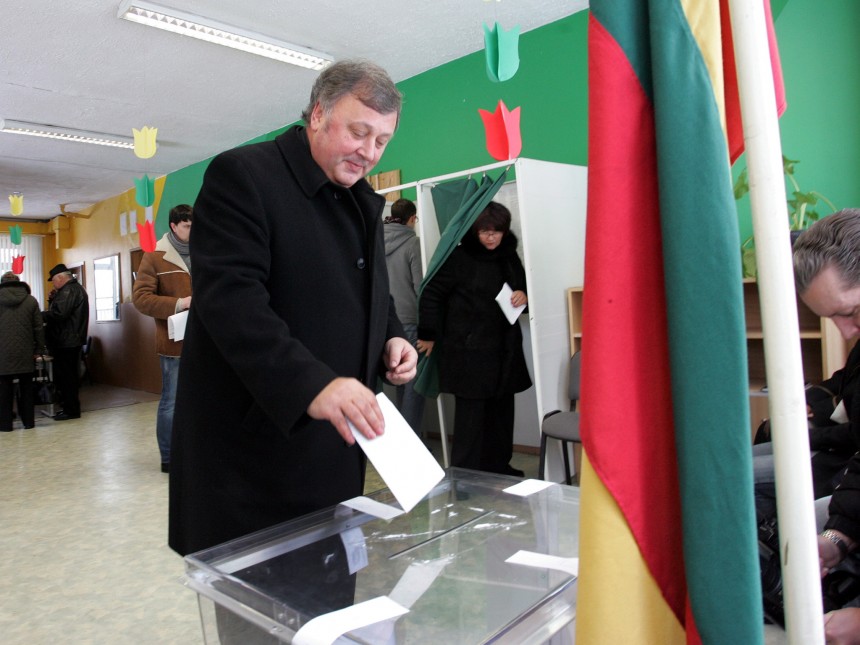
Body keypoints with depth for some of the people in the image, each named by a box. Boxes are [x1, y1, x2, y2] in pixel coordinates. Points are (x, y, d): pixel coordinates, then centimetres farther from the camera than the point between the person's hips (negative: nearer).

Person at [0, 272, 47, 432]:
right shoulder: (30, 300, 1)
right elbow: (38, 328, 0)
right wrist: (39, 350, 6)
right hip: (25, 352, 1)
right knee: (26, 388, 10)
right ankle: (28, 421, 15)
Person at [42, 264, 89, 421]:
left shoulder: (68, 291, -15)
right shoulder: (76, 288, 19)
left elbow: (59, 314, -24)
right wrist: (54, 301, 5)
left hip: (65, 342, -11)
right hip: (72, 340, 11)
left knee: (64, 376, -5)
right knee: (69, 375, 15)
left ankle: (70, 409, -1)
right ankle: (71, 407, 22)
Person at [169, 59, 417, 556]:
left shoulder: (365, 202, 13)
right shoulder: (242, 175, -10)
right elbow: (230, 297, -23)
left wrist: (392, 337, 2)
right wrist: (311, 385, -33)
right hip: (252, 446, -6)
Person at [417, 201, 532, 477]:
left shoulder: (509, 256, 12)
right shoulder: (459, 258, -7)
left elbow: (523, 286, 25)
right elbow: (431, 294, -5)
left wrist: (524, 295, 1)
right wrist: (428, 336, -4)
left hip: (504, 349, 6)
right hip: (468, 351, -6)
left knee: (501, 412, 13)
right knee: (471, 415, -3)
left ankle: (499, 468, 28)